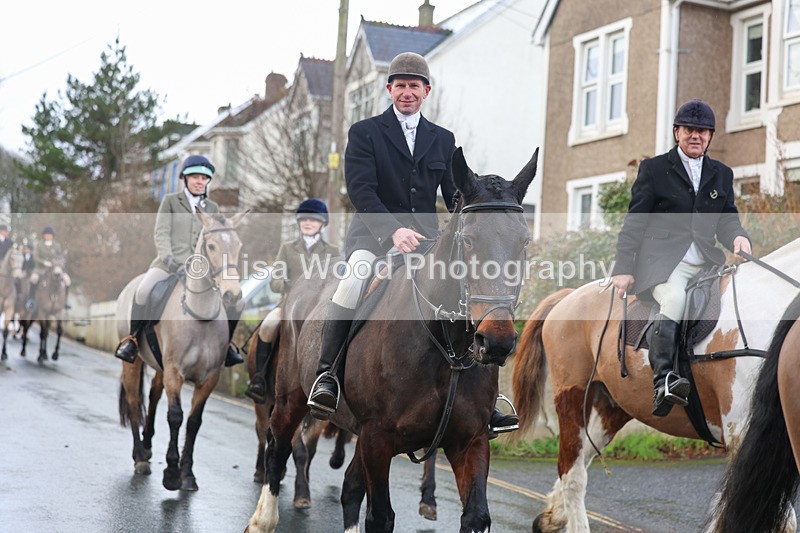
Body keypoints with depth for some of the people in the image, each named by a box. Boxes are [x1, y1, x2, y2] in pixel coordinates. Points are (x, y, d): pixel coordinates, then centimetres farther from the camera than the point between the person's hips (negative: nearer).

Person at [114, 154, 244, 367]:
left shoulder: (212, 208, 18)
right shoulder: (170, 201, 8)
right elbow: (161, 234, -1)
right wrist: (170, 260, -17)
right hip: (169, 262, -3)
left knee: (237, 301, -8)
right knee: (143, 290, -33)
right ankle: (133, 339, -15)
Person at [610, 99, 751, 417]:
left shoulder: (722, 174, 22)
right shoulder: (654, 169, 9)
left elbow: (725, 220, 20)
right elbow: (634, 223, 5)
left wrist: (738, 237, -5)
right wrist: (624, 269, -3)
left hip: (706, 261, 5)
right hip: (662, 260, -5)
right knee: (674, 298, -35)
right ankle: (662, 381, -42)